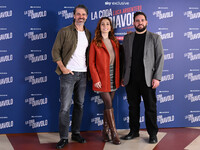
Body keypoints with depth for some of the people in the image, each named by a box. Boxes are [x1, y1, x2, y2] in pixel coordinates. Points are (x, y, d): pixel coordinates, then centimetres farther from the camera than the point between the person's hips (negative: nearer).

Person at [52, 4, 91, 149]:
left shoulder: (88, 34, 13)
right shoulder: (65, 31, -2)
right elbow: (55, 51, -4)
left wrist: (89, 69, 6)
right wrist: (63, 68, -12)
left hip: (83, 74, 5)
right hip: (69, 73, -5)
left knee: (79, 105, 10)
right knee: (65, 107, -5)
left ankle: (76, 133, 22)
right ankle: (64, 138, 5)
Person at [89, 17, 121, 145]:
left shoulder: (115, 42, 11)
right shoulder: (95, 43, -3)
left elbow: (118, 61, 11)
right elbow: (91, 63, -5)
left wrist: (119, 77, 4)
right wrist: (96, 79, -13)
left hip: (113, 79, 5)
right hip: (102, 79, -5)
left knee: (108, 105, 10)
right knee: (109, 105, -6)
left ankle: (105, 132, 21)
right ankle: (114, 133, 1)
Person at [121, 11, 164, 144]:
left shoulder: (155, 38, 5)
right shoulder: (127, 38, 12)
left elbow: (160, 58, 0)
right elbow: (124, 58, 13)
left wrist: (157, 77, -9)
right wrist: (123, 76, 7)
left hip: (147, 79, -2)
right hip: (131, 79, 3)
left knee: (150, 107, 3)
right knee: (133, 106, 10)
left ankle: (153, 134, 15)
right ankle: (134, 131, 23)